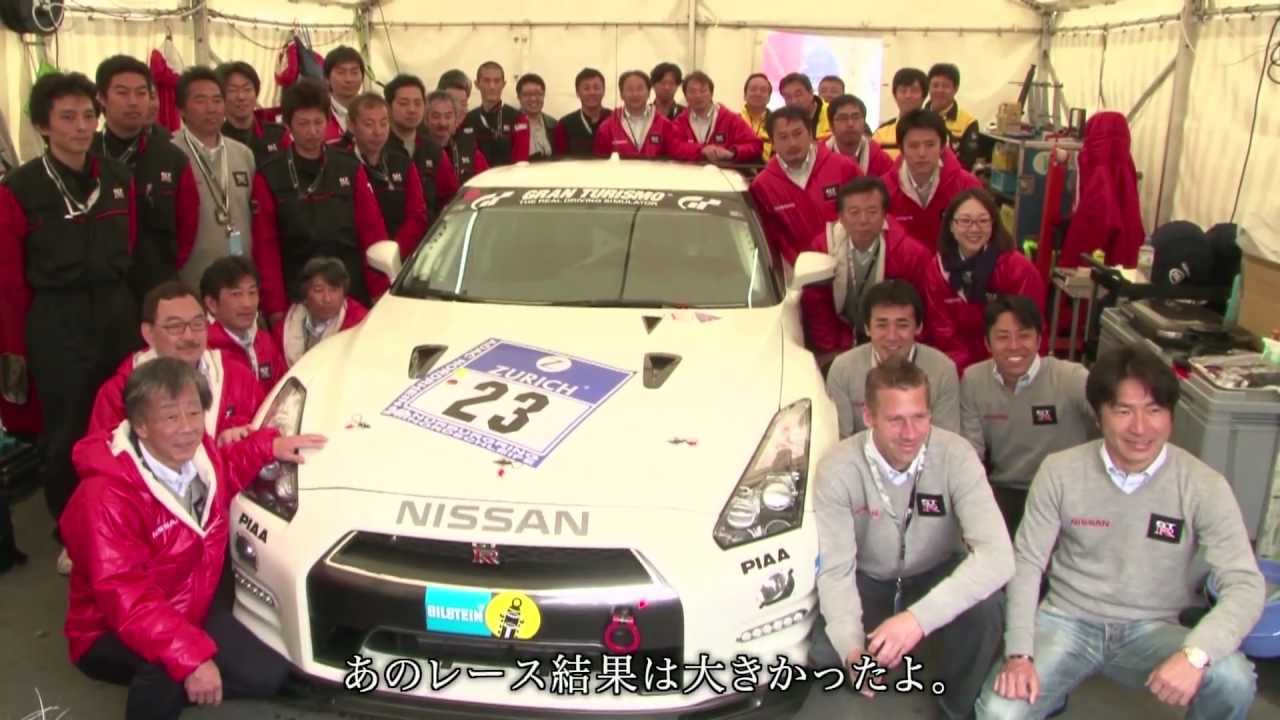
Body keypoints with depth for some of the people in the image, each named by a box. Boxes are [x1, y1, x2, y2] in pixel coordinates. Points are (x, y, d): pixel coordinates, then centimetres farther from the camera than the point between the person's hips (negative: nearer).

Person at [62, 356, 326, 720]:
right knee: (169, 665, -39)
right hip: (111, 634, -7)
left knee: (268, 677, -3)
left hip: (190, 612, 7)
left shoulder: (199, 455, -7)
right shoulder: (106, 498, -31)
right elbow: (125, 599, -35)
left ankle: (174, 688, 17)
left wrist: (268, 446, 3)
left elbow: (223, 473, 21)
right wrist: (191, 657, -42)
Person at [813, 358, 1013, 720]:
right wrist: (853, 649, -41)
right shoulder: (838, 469, -25)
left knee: (983, 607, -32)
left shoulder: (955, 455, -26)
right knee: (827, 651, -24)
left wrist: (919, 616, -49)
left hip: (938, 573, 0)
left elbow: (996, 556, -36)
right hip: (869, 579, 0)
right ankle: (877, 657, 14)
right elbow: (835, 569, -23)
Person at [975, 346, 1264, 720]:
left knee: (1234, 681, -29)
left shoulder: (1203, 487, -10)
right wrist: (1019, 654, -16)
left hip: (1152, 630, 1)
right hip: (1066, 622, 0)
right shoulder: (1060, 472, -7)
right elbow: (1027, 563, -4)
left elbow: (1245, 585, -16)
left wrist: (1194, 654, -35)